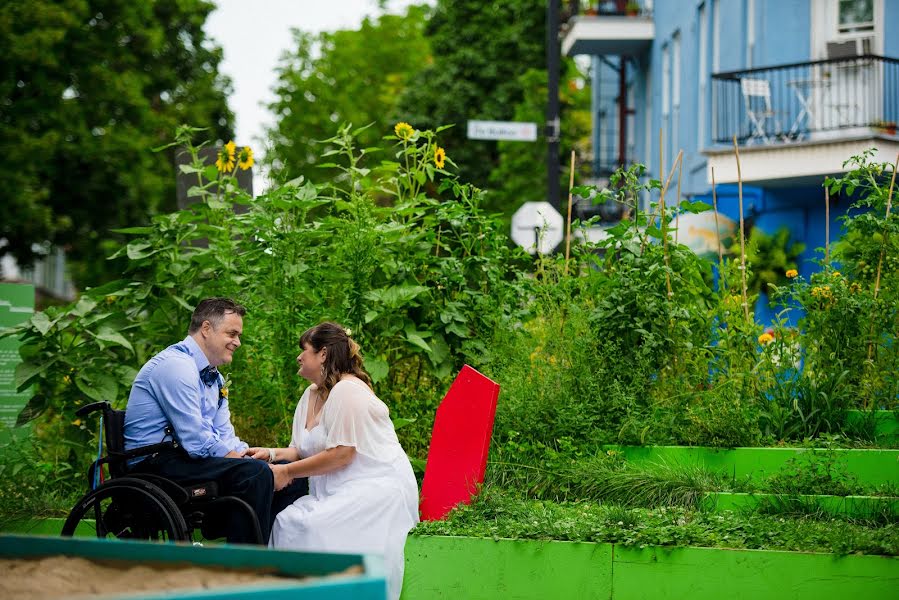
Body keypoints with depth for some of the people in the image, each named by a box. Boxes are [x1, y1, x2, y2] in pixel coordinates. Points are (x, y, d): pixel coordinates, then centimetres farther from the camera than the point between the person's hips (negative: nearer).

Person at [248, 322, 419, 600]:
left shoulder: (347, 391, -14)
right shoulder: (312, 394, 15)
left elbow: (340, 455, -19)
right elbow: (305, 450, 14)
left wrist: (288, 471, -15)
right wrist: (273, 453, -5)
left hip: (378, 485, -9)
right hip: (340, 490, 9)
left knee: (309, 526, -26)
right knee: (286, 522, -11)